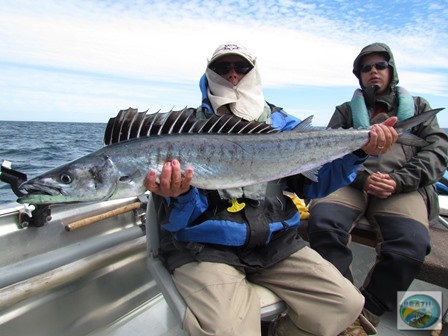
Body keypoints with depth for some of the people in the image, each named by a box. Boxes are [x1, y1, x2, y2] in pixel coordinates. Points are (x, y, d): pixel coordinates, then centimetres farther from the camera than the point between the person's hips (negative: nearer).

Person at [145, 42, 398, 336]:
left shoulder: (281, 122, 11)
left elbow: (313, 183, 10)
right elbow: (183, 218, -5)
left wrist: (358, 151, -5)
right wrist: (179, 195, -30)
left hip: (275, 242, 4)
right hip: (205, 246, -3)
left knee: (346, 305, -7)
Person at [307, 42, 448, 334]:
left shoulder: (418, 107, 26)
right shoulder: (346, 110, 24)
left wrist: (398, 180, -8)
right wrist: (362, 178, -11)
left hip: (403, 186, 1)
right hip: (352, 181, 0)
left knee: (410, 245, -31)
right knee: (322, 220, -32)